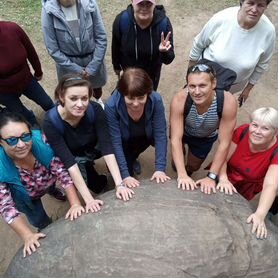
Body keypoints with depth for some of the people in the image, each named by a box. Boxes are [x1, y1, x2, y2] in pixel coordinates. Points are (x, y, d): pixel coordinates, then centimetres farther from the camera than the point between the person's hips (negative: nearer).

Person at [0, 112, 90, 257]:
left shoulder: (41, 141, -37)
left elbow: (62, 172, -32)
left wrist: (75, 204, -39)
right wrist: (28, 236, -35)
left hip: (49, 182, 2)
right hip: (26, 198, -1)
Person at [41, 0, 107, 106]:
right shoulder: (49, 11, -20)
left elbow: (101, 38, -11)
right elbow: (53, 49, -15)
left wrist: (92, 67, -14)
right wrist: (76, 70, -16)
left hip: (92, 58, 2)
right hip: (67, 61, -1)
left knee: (96, 84, 27)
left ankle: (98, 100, 62)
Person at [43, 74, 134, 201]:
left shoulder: (95, 109, -30)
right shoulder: (51, 122, -34)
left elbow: (106, 146, -32)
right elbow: (69, 161, -37)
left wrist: (119, 184, -39)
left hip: (93, 148, 3)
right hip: (73, 156, -3)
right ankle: (88, 170, 14)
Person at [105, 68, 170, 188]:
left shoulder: (156, 100, -31)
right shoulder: (111, 106, -36)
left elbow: (160, 134, -26)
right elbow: (115, 142, -30)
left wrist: (160, 168, -31)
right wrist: (125, 175, -32)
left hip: (144, 137, 4)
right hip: (124, 141, -3)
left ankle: (131, 158, 20)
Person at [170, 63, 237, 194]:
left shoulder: (228, 102, -41)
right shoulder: (179, 100, -42)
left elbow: (224, 143, -33)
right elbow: (176, 139, -38)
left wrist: (211, 176, -33)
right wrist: (182, 174, -43)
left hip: (206, 137, 1)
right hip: (183, 132, 0)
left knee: (193, 166, 17)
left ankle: (188, 170, 55)